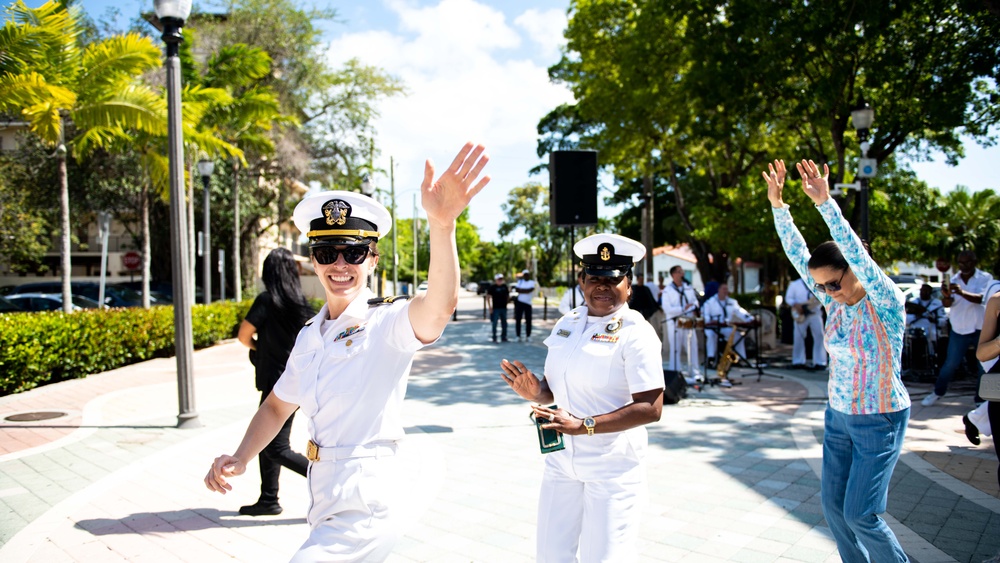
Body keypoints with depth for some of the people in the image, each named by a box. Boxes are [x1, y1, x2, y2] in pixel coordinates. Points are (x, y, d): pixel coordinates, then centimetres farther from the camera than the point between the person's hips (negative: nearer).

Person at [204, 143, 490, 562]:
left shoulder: (388, 322, -16)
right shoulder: (310, 335, 6)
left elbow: (440, 306, -37)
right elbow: (278, 406, 18)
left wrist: (441, 224, -55)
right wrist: (239, 459, 1)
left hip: (364, 503, -7)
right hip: (325, 501, 7)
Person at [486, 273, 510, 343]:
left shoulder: (505, 286, 9)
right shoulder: (492, 287, -5)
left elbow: (507, 296, 21)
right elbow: (488, 297, -5)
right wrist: (490, 307, -10)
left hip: (504, 308, 5)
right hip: (495, 308, -5)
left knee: (504, 324, 10)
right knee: (494, 324, -3)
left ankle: (504, 337, 20)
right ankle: (494, 338, 5)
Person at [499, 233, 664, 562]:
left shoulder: (635, 333, -14)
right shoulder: (566, 324, 6)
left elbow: (650, 409, -20)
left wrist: (584, 425, -25)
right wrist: (535, 392, -8)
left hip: (612, 470, -6)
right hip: (561, 461, 6)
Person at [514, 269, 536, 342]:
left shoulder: (532, 282, 7)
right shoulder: (520, 281, 12)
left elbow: (530, 290, -11)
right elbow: (516, 290, -4)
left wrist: (520, 290, -7)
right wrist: (525, 291, -11)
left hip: (528, 303, -1)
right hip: (519, 302, 1)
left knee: (528, 320, 0)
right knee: (518, 319, -2)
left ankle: (528, 336, 9)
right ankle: (518, 336, 3)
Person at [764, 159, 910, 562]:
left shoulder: (887, 304, -17)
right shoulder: (835, 302, -1)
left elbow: (858, 255, -32)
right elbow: (798, 255, -6)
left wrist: (825, 202, -41)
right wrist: (777, 203, -15)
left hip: (880, 422, -6)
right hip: (838, 416, 7)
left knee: (860, 514, -3)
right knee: (833, 504, 10)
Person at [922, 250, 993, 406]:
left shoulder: (985, 278, -5)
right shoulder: (954, 280, 3)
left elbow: (981, 298, -22)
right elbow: (947, 304, -8)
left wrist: (962, 292, -39)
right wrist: (946, 295, -31)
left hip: (981, 329, -2)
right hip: (959, 329, 2)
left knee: (984, 366, 3)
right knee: (950, 363, 6)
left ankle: (981, 399, 16)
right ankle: (938, 392, 20)